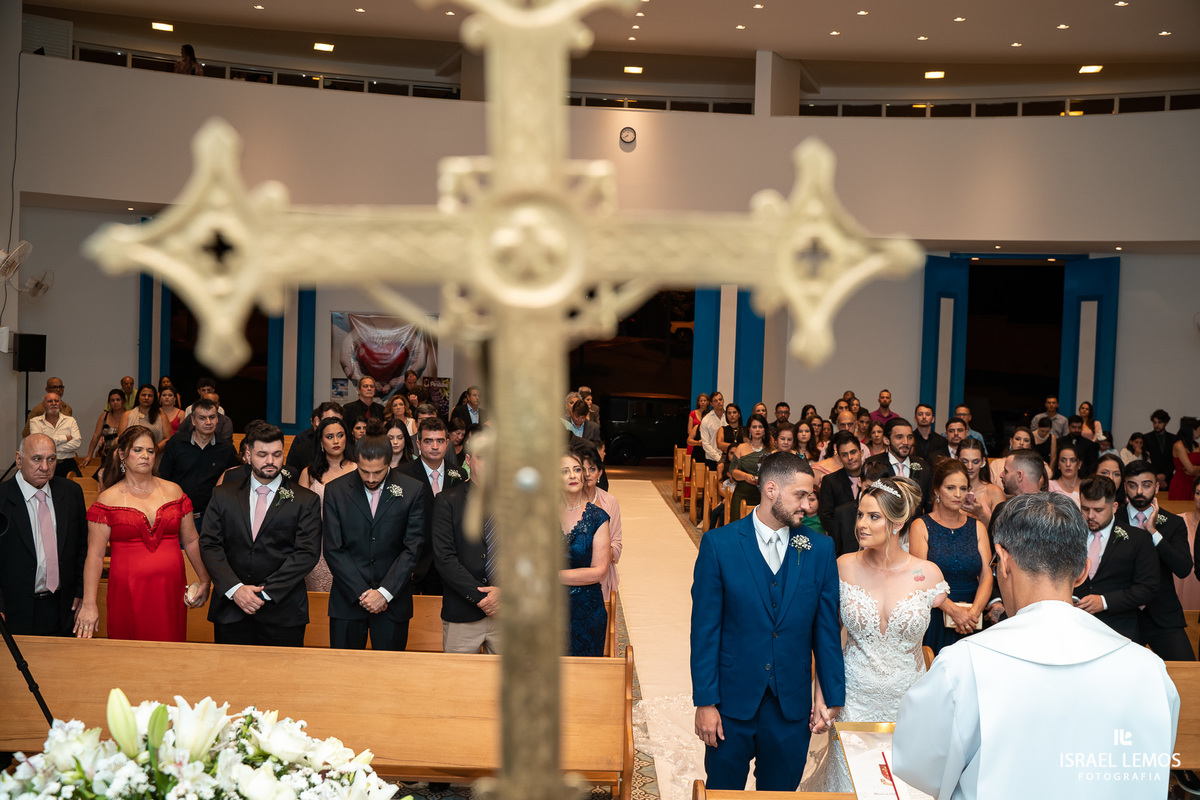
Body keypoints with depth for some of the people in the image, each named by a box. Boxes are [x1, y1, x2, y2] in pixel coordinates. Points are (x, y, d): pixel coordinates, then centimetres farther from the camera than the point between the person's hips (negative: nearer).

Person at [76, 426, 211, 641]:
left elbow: (191, 542, 12)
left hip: (170, 591, 2)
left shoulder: (173, 491, 9)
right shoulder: (108, 500, 1)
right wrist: (89, 605, -8)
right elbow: (95, 555, -3)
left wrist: (205, 581, 6)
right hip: (128, 595, -2)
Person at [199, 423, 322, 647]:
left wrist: (265, 592, -14)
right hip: (230, 608, 2)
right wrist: (235, 588, -12)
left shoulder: (306, 501, 2)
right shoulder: (223, 495, 9)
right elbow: (209, 545, 2)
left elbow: (307, 553, -6)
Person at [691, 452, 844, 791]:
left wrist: (834, 697, 3)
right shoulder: (718, 544, -9)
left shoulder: (820, 549, -1)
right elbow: (705, 629, -8)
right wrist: (705, 702, -8)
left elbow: (827, 629, 3)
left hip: (792, 703, 2)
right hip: (733, 700, -2)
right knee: (723, 788, 14)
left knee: (779, 790, 16)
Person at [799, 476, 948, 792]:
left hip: (907, 701, 0)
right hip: (854, 698, 0)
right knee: (849, 778, 11)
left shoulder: (927, 574, -9)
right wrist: (820, 699, -3)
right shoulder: (845, 567, -7)